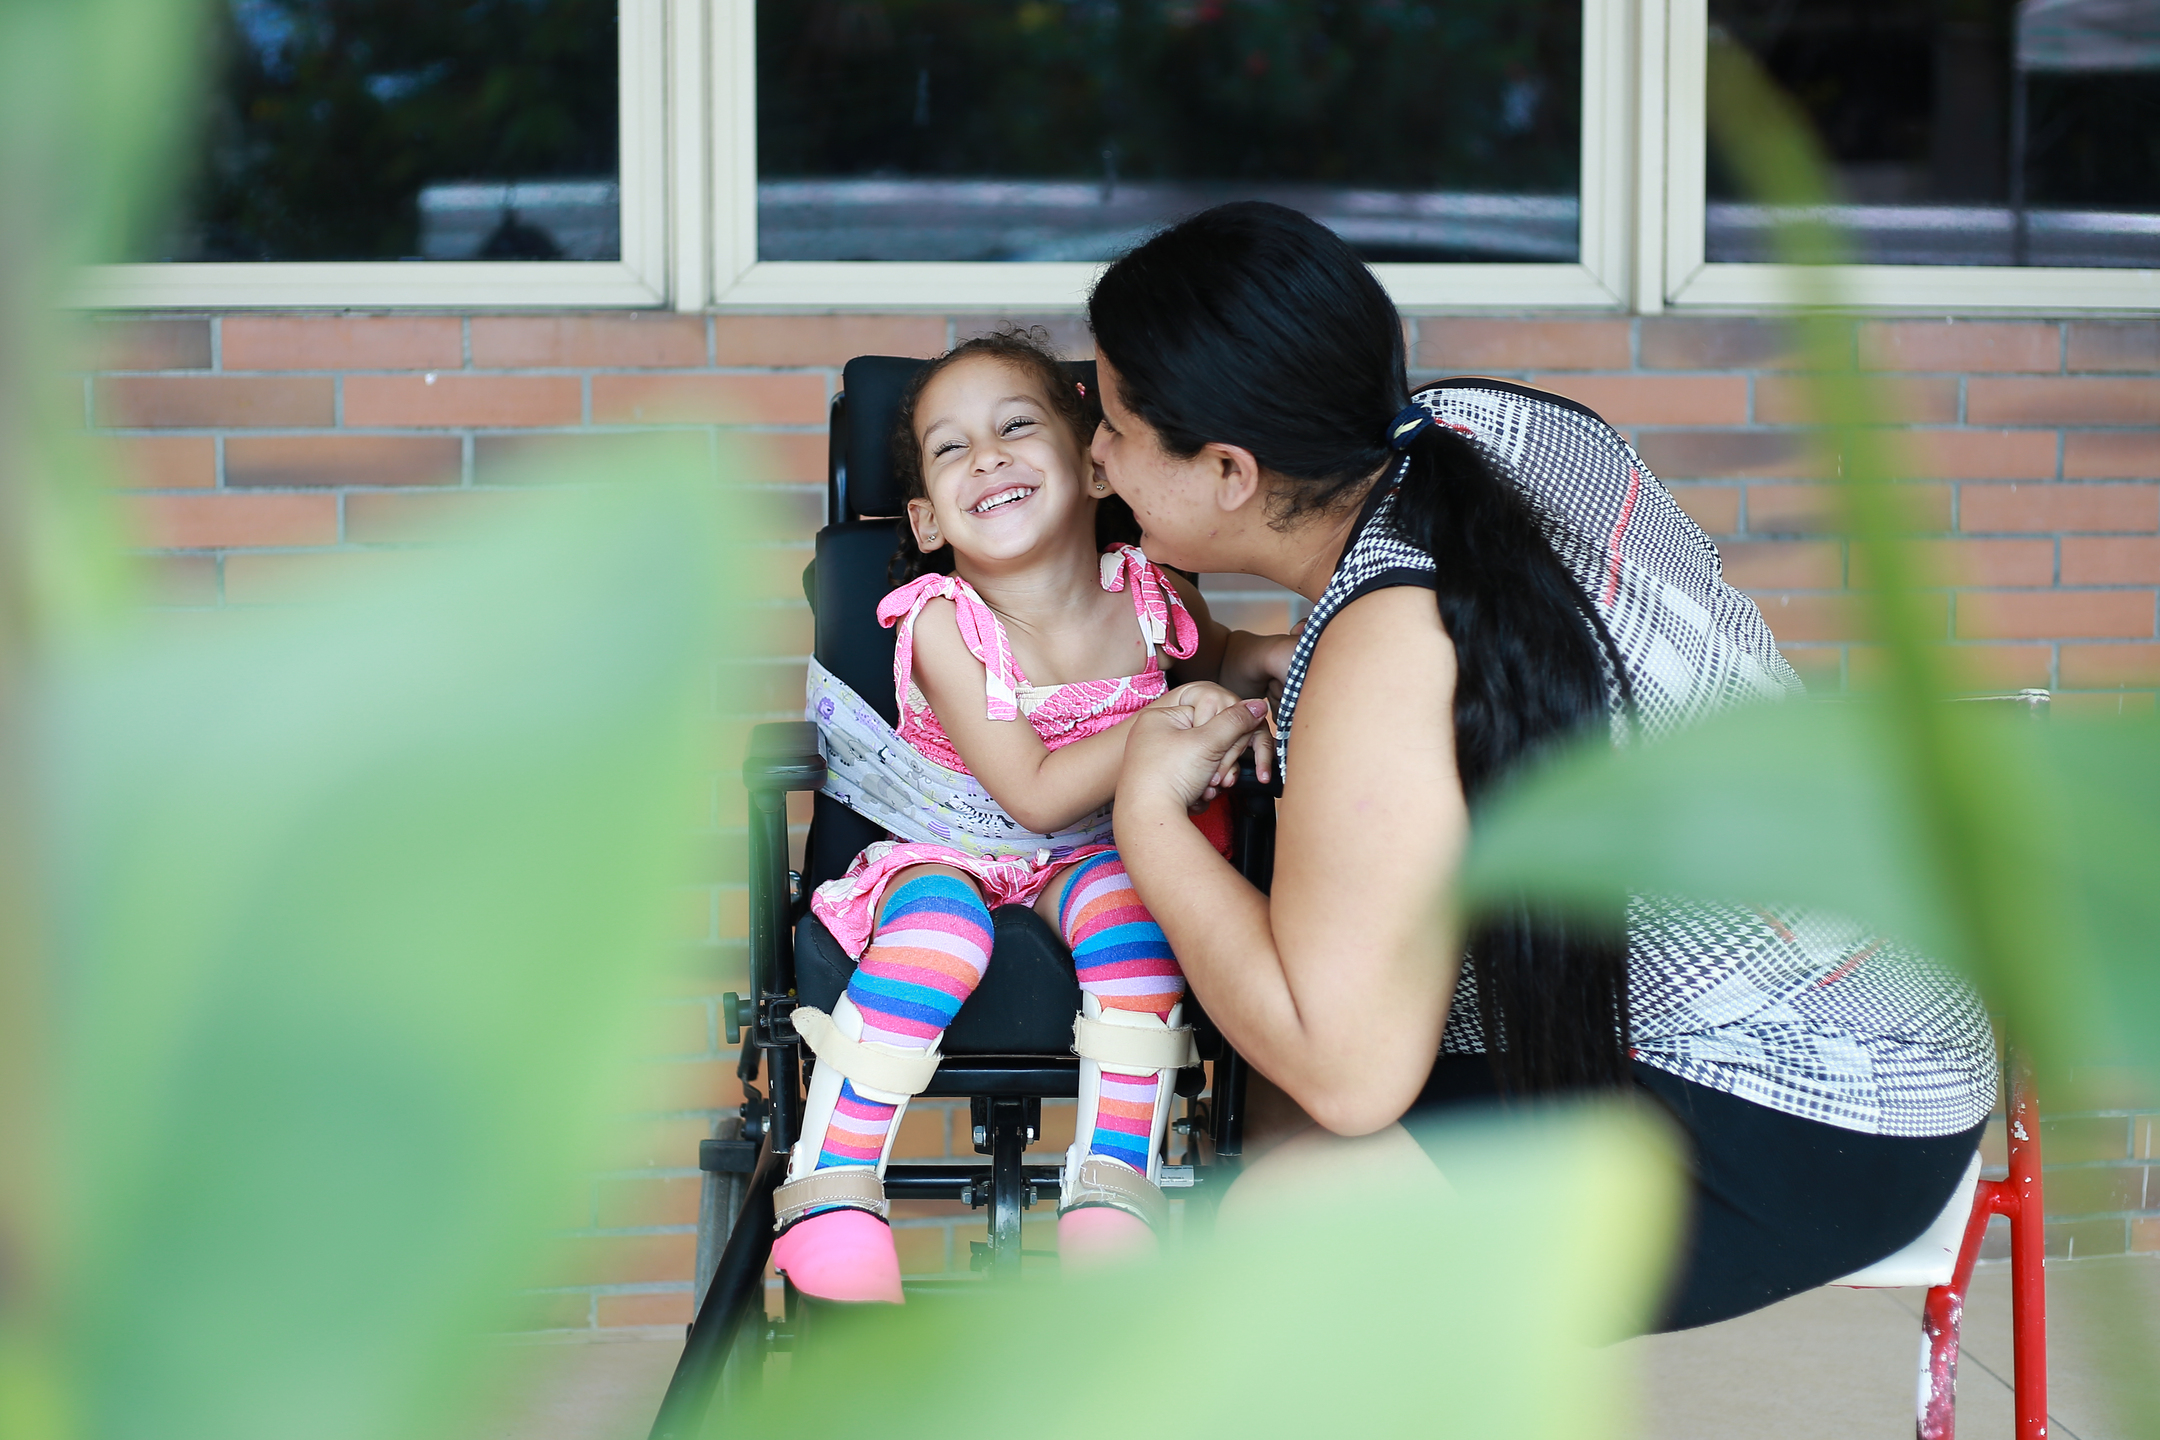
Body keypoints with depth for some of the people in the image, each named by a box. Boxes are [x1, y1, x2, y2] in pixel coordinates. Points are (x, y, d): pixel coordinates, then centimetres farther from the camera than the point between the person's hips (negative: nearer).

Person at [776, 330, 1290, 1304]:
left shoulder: (1147, 597, -10)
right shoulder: (944, 624, -20)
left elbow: (1213, 655, 17)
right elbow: (1036, 793, -22)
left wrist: (1270, 657, -6)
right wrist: (1162, 720, -30)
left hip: (1093, 850, 3)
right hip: (946, 845, -2)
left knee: (1128, 918, -31)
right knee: (939, 930, -35)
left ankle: (1112, 1187, -22)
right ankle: (832, 1182, -22)